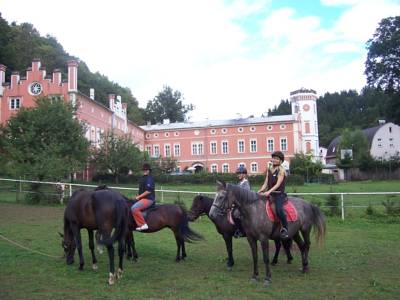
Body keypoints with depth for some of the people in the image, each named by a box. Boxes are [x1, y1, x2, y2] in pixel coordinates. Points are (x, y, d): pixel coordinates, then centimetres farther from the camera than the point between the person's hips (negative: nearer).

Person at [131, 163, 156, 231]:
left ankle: (143, 224, -23)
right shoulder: (143, 178, 17)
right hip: (143, 198, 11)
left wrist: (139, 196, -16)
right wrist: (138, 196, 14)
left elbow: (149, 191, -20)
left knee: (134, 208, -27)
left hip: (148, 199, -11)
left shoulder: (149, 178, -13)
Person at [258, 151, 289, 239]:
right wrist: (261, 190, -3)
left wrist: (269, 192, -26)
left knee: (279, 210, -29)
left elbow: (278, 184, -14)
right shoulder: (269, 169, 14)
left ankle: (285, 228, -13)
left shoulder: (281, 170, -4)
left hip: (279, 194, -7)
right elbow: (266, 183, 13)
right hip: (269, 194, 7)